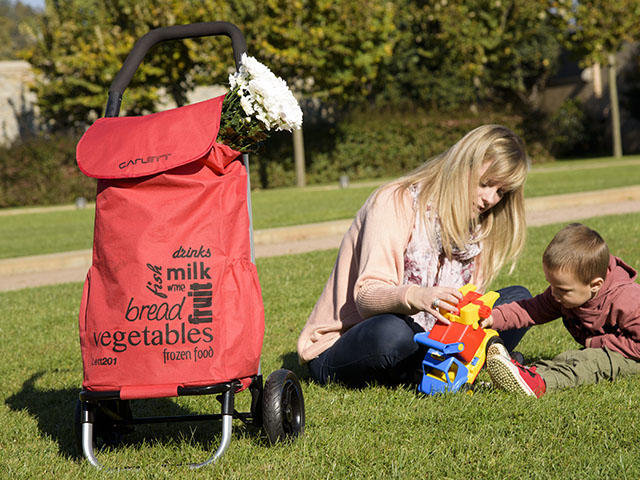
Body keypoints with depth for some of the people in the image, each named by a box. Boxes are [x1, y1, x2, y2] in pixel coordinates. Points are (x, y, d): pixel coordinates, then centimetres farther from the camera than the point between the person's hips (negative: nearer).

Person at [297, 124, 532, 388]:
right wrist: (415, 297, -47)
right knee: (394, 331, -42)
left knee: (518, 299, -5)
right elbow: (367, 296, -25)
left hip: (420, 340, 7)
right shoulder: (397, 202, -14)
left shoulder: (475, 226, 10)